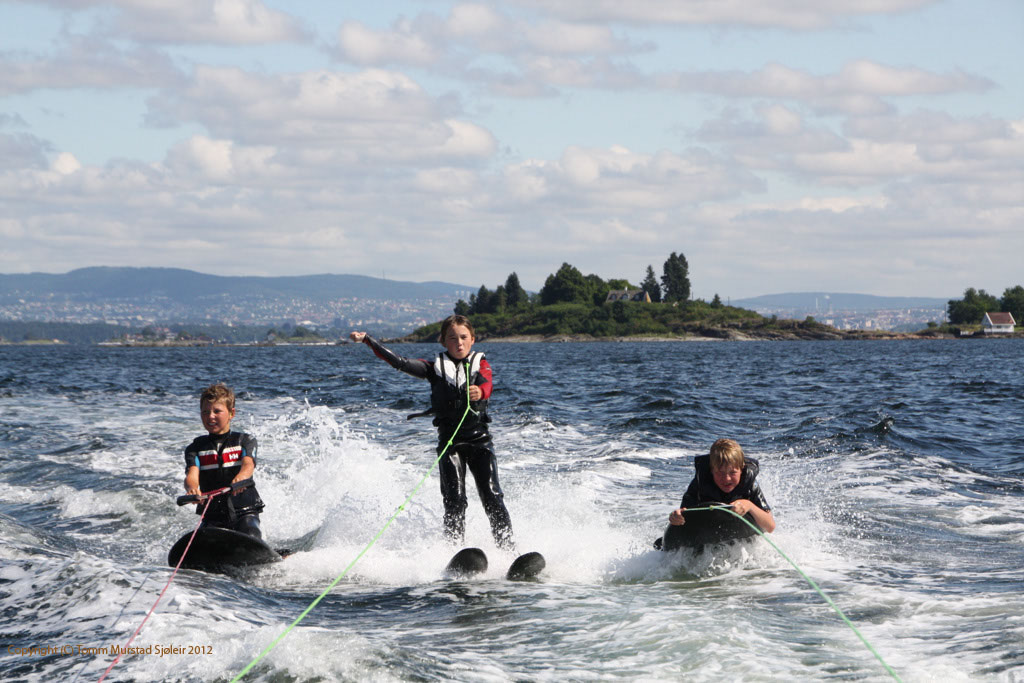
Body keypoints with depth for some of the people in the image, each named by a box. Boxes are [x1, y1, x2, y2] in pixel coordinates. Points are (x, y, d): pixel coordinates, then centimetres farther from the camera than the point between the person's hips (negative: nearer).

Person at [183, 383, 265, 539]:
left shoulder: (245, 441, 7)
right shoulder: (196, 448, 9)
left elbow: (248, 464, -14)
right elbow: (192, 475, -10)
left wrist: (241, 477, -40)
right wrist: (192, 489, -36)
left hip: (245, 511, -2)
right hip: (213, 516, 2)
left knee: (250, 538, -29)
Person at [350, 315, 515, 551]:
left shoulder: (480, 364, 7)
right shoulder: (436, 367, 9)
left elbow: (486, 383, -15)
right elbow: (400, 363, 0)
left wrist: (479, 392, -40)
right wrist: (367, 340, -6)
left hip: (479, 440, 0)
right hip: (449, 441, 1)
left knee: (491, 496, -10)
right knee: (454, 500, -11)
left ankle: (508, 547, -7)